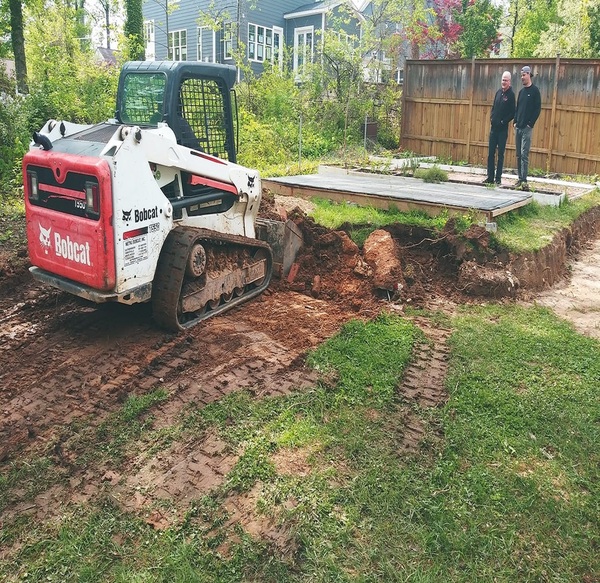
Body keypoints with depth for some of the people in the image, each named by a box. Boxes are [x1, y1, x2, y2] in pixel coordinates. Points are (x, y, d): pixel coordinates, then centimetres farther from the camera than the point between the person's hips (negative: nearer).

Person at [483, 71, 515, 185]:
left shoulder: (511, 95, -7)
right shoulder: (498, 92, 12)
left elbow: (512, 113, -10)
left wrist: (503, 121, -14)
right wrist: (491, 117, 4)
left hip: (503, 129, -6)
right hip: (494, 127, 6)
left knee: (500, 154, 0)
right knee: (490, 153, 7)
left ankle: (498, 178, 4)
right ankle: (490, 177, 13)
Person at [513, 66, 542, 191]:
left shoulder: (534, 91, -3)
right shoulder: (521, 91, 16)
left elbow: (538, 109, -8)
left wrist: (531, 123, -13)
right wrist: (515, 122, 7)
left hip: (527, 128, -6)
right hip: (518, 127, 7)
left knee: (524, 154, -11)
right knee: (518, 155, 8)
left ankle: (524, 180, -12)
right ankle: (520, 178, 13)